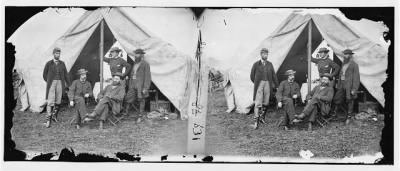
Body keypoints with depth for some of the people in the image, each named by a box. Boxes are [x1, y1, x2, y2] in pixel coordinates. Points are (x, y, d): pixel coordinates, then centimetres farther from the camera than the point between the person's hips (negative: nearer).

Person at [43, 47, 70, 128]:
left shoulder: (62, 64, 8)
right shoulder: (49, 63, 1)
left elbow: (65, 75, 12)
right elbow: (44, 74, 11)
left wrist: (68, 84, 9)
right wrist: (48, 82, 10)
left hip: (60, 84, 3)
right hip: (51, 84, -3)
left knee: (58, 102, 7)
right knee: (50, 102, -10)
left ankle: (54, 115, 28)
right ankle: (48, 120, -10)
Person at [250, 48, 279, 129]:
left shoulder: (270, 64, 9)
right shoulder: (256, 64, 0)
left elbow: (274, 76, 12)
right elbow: (252, 76, 8)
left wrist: (276, 85, 9)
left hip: (268, 84, 3)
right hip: (259, 84, -3)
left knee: (266, 103, 7)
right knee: (257, 103, -9)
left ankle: (262, 117, 27)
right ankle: (256, 122, -10)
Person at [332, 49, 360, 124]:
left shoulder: (354, 65, -7)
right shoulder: (343, 64, 14)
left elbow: (356, 78, -11)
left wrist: (354, 89, -15)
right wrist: (338, 86, 15)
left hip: (349, 86, -6)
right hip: (342, 85, 6)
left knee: (349, 101, 2)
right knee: (336, 99, 5)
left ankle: (349, 117, 12)